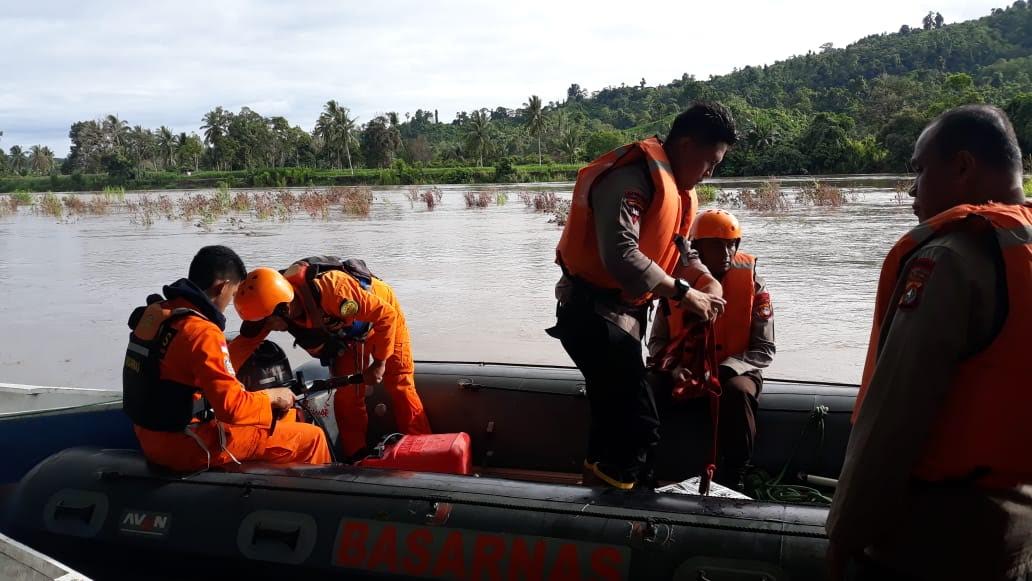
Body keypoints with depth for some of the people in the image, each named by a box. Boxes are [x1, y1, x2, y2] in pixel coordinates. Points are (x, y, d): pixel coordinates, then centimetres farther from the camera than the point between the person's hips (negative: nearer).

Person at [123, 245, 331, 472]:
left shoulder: (155, 312, 3)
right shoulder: (202, 332, -24)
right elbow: (233, 407, -26)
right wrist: (272, 396, -8)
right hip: (186, 447, -10)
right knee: (311, 438, -5)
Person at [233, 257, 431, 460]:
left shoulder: (329, 290, -47)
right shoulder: (272, 304, -28)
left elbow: (386, 314, -37)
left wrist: (379, 363, -29)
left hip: (382, 315, -5)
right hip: (345, 329, 5)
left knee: (400, 387, -5)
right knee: (346, 394, 1)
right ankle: (357, 456, 14)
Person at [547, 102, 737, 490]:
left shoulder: (677, 185, 12)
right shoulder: (632, 177, -21)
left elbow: (677, 246, 18)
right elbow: (620, 255, -32)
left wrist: (707, 281, -1)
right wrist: (683, 293, -25)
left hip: (624, 310, 11)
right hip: (593, 309, -11)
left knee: (617, 417, 20)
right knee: (639, 424, -13)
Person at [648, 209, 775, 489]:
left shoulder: (752, 284, -7)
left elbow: (764, 350, -9)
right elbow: (657, 341, 5)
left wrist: (723, 370, -25)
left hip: (733, 371, -2)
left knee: (737, 393, -36)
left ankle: (731, 479, -22)